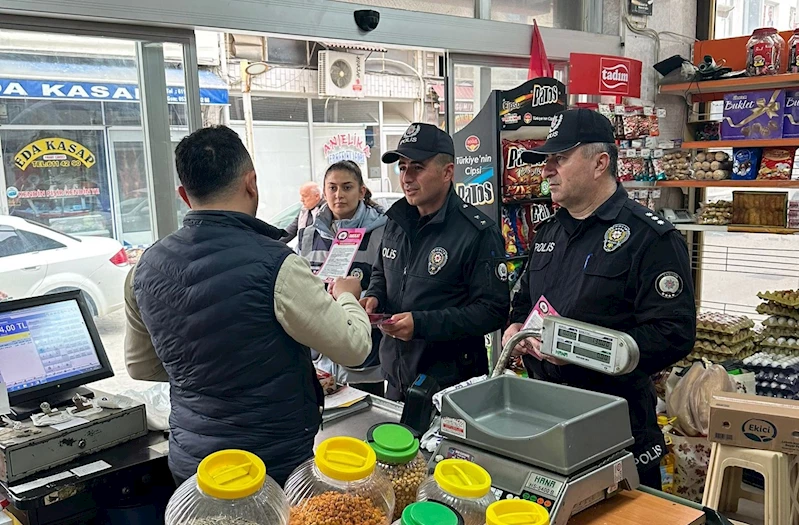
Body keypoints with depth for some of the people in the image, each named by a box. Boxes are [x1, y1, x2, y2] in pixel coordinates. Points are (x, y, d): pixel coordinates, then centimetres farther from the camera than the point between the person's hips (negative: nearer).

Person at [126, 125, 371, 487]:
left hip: (187, 461, 6)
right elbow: (354, 348, -12)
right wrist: (346, 296, 8)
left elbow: (140, 367, 12)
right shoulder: (275, 266, -24)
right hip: (275, 467, -5)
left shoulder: (148, 267, -3)